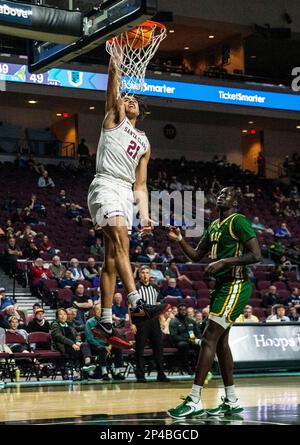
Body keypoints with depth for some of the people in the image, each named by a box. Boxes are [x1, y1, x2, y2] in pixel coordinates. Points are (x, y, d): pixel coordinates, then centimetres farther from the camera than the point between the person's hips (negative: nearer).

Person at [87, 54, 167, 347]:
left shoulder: (144, 143, 25)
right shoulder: (115, 117, 15)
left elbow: (140, 186, 20)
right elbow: (113, 92, -4)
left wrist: (145, 216, 9)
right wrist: (114, 66, -17)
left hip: (126, 193, 6)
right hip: (105, 185, -6)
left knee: (112, 256, 2)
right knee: (120, 241, -25)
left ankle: (105, 323, 1)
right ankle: (137, 303, -37)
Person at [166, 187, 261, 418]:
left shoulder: (239, 221, -10)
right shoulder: (214, 226, 17)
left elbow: (256, 255, -18)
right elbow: (196, 255, 21)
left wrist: (224, 262, -23)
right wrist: (180, 239, 5)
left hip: (235, 286, -10)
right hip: (222, 286, 10)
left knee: (209, 338, -14)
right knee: (220, 341, 10)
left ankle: (195, 402, -14)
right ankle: (232, 401, 17)